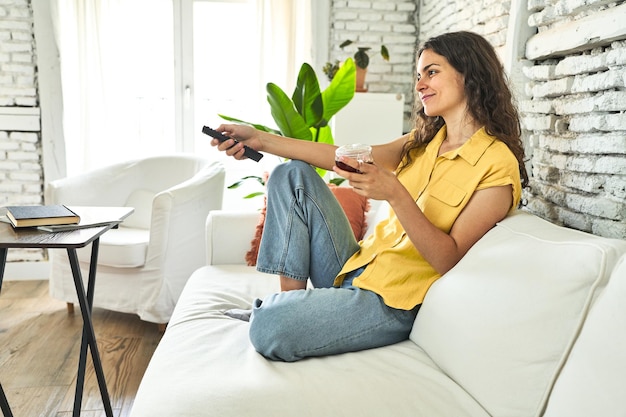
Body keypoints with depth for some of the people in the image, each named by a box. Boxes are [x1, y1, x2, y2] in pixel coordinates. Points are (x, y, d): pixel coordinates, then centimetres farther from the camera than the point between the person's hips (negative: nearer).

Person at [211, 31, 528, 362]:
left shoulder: (498, 165, -13)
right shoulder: (426, 140, 10)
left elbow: (449, 259, -18)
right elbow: (347, 159, 3)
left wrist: (394, 194, -31)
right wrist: (259, 140, -3)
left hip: (393, 300, -8)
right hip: (356, 267, 8)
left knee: (269, 330, -29)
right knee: (292, 174, 2)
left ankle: (273, 308, 9)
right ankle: (291, 299, -1)